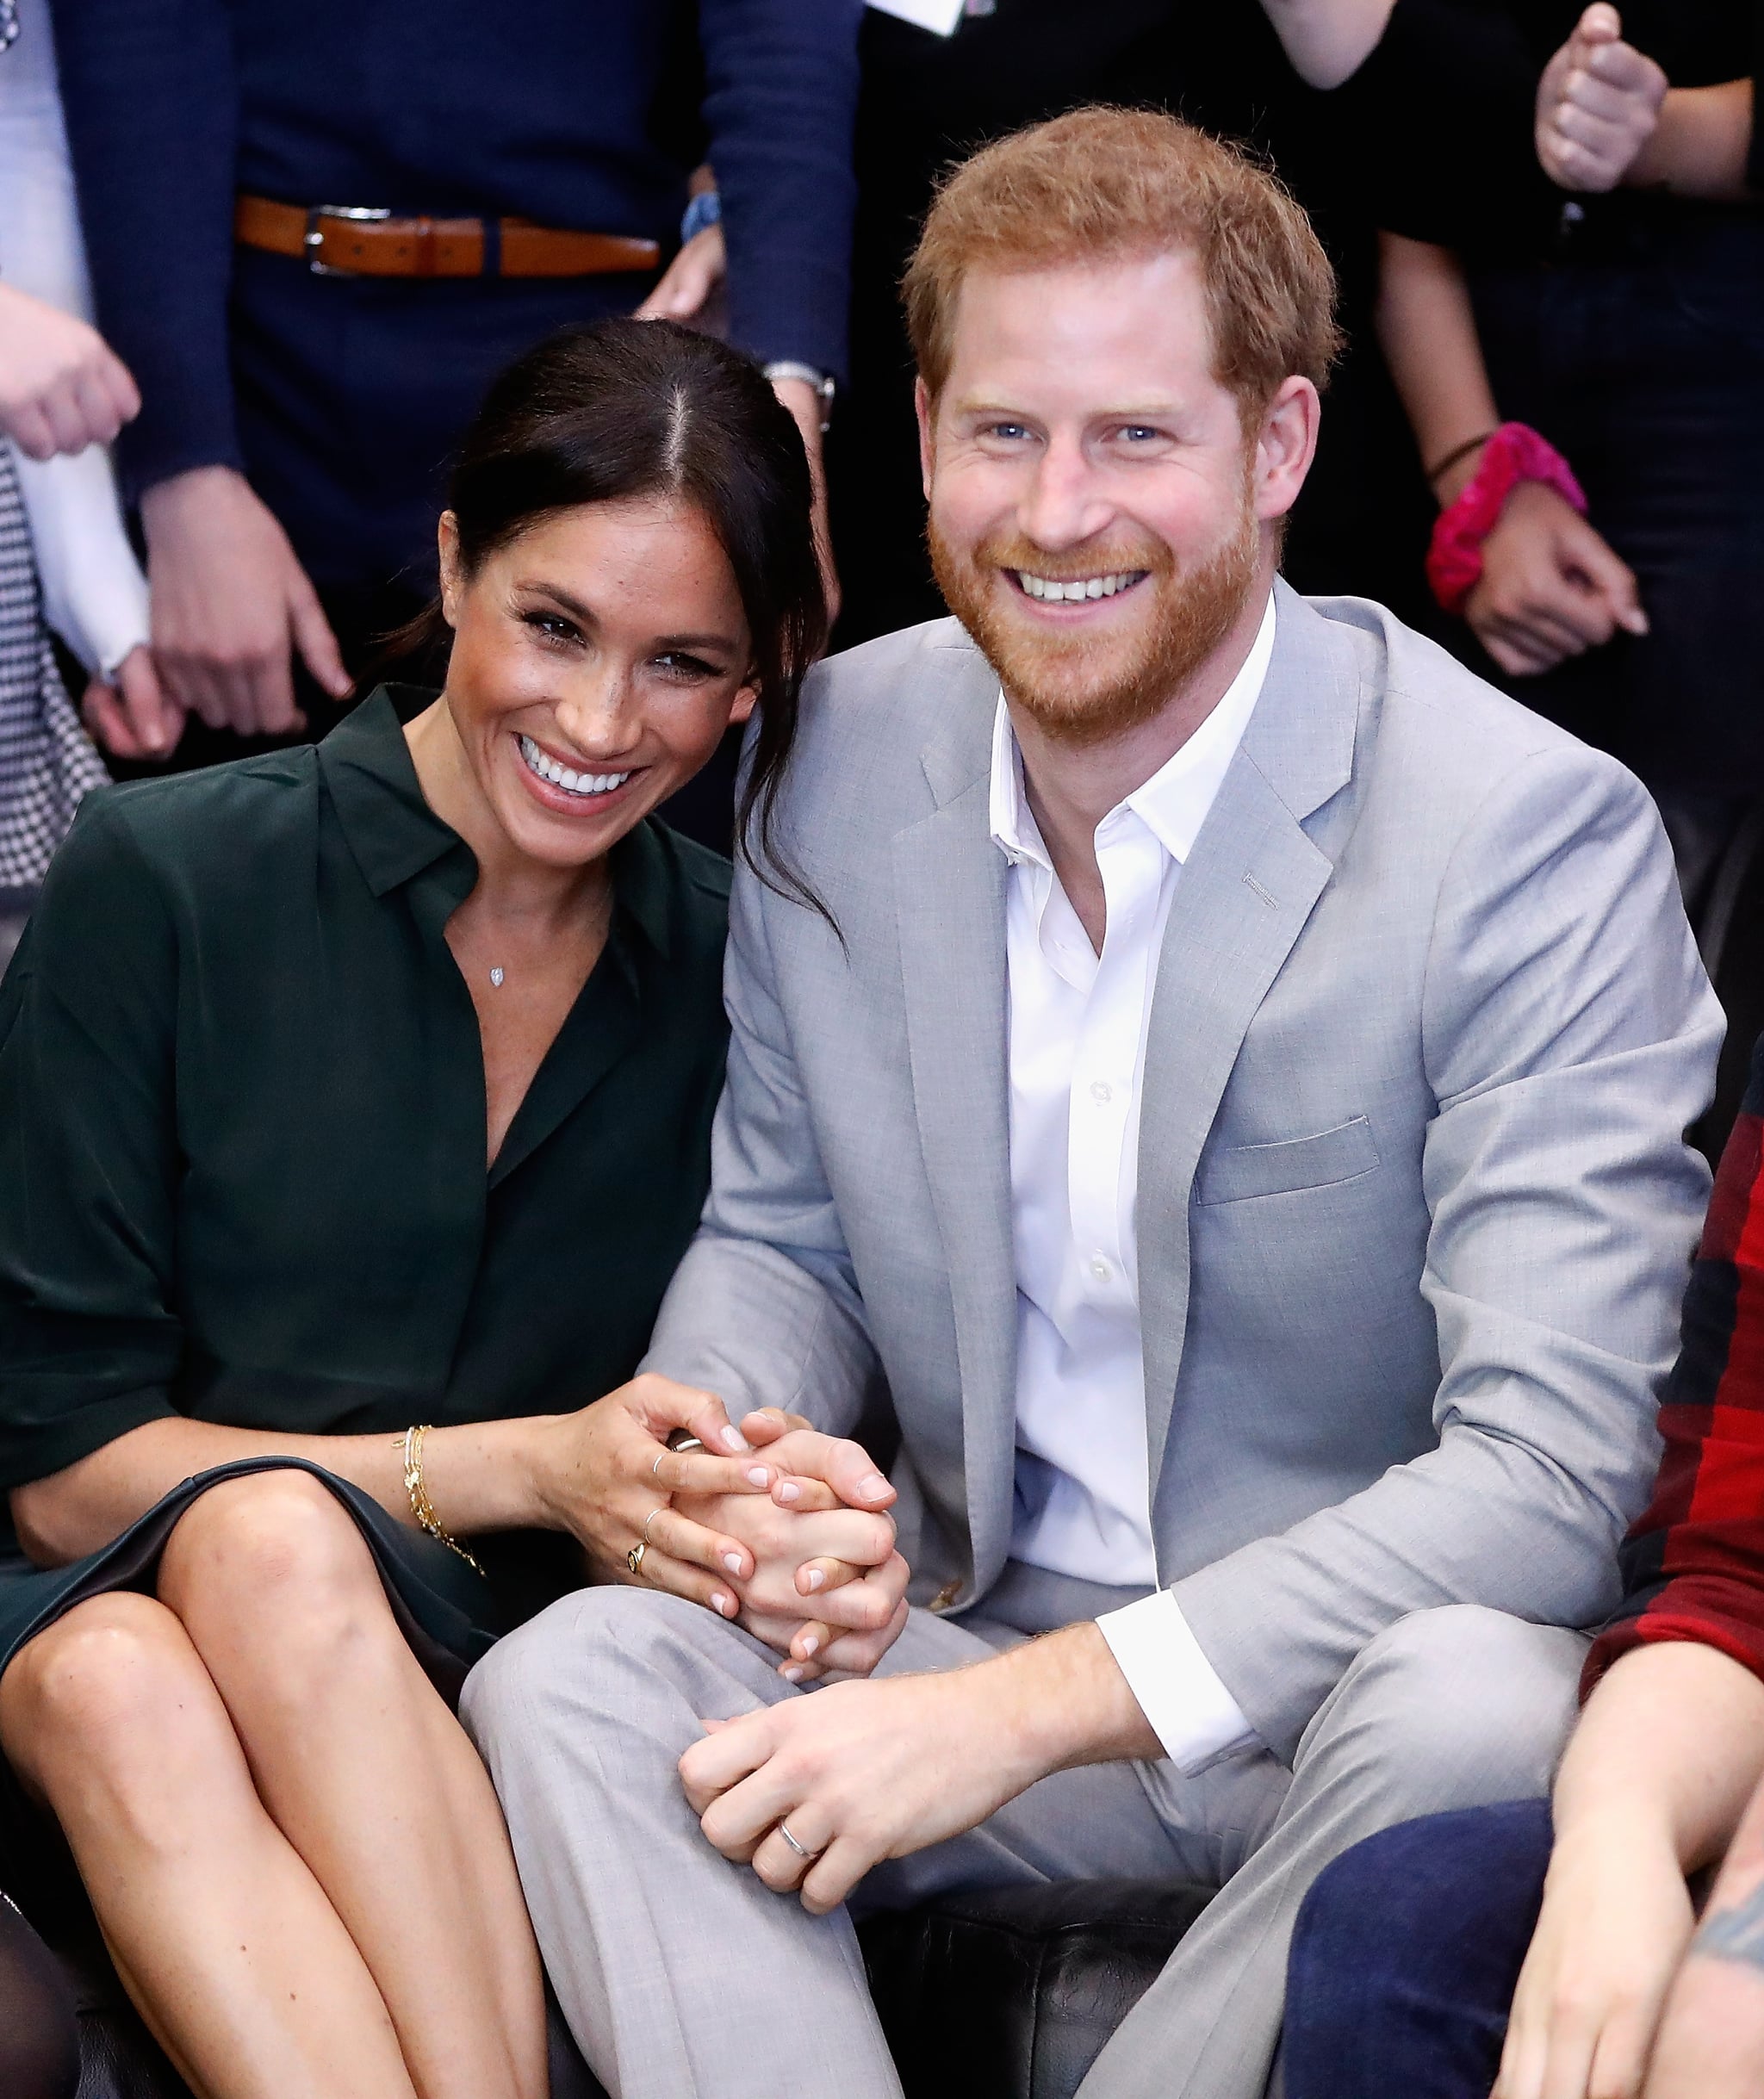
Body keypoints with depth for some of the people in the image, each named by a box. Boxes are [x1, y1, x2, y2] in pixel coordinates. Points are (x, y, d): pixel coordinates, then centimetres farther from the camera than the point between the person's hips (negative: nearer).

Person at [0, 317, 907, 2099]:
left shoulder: (738, 973, 6)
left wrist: (807, 1533, -16)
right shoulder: (162, 883, -3)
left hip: (471, 1680, 1)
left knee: (271, 1546, -34)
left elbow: (744, 1429, 10)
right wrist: (525, 1470, -14)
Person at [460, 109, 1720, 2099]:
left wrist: (1023, 1707, -28)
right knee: (563, 1677, -22)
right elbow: (774, 1233, 14)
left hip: (1352, 1673, -4)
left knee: (1467, 1707, -38)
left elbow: (1548, 1470, -22)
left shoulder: (1537, 837, -16)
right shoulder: (837, 755, 1)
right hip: (978, 1647, 4)